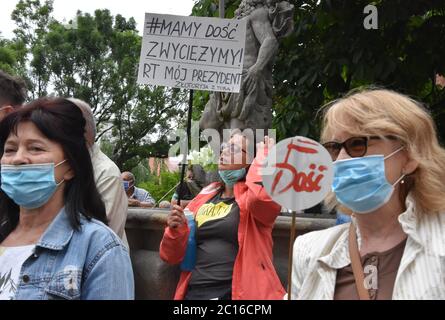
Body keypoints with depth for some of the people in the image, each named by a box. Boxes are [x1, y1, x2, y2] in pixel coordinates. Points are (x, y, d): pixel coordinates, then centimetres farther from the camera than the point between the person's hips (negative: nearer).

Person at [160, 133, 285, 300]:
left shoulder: (252, 194, -5)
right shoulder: (204, 197, 9)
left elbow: (261, 195, -33)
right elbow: (171, 256, 10)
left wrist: (263, 153, -15)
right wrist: (176, 231, -12)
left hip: (237, 293, -5)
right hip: (193, 292, 5)